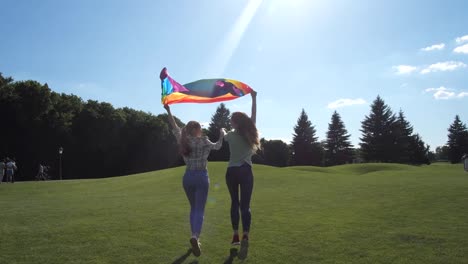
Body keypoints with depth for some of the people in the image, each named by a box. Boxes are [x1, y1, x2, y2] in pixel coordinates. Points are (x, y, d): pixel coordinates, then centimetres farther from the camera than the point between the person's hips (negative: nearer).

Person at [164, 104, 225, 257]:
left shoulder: (183, 140, 4)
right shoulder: (203, 141, -5)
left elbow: (174, 127, 17)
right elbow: (217, 146, 12)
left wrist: (168, 111, 23)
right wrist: (222, 135, 29)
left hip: (187, 177, 4)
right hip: (201, 177, -4)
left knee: (193, 208, 18)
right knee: (200, 210, -5)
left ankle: (195, 237, 18)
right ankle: (195, 236, -28)